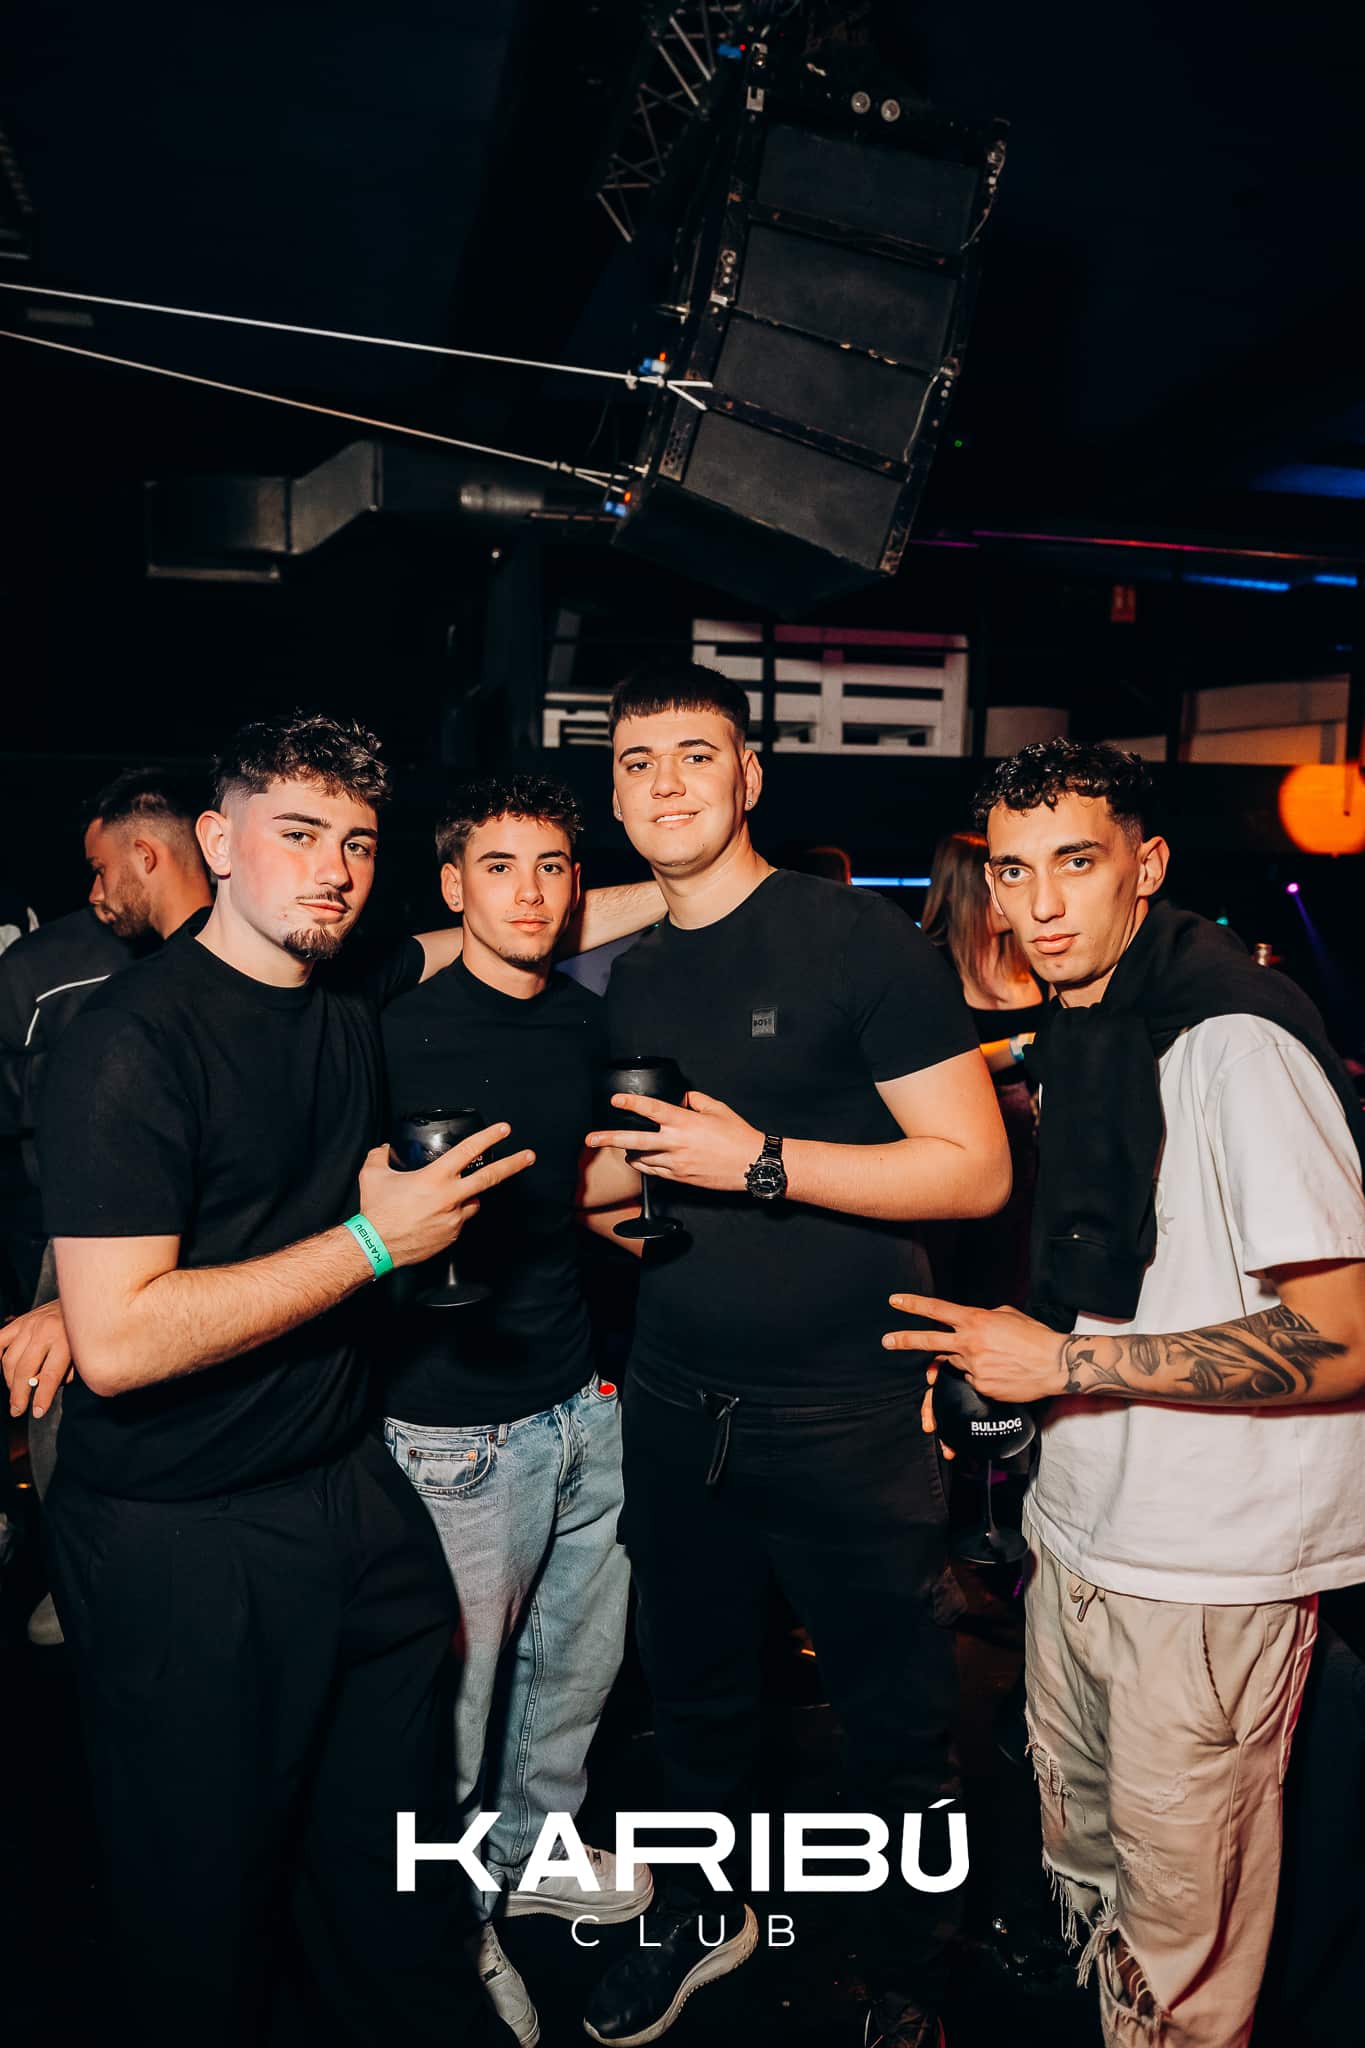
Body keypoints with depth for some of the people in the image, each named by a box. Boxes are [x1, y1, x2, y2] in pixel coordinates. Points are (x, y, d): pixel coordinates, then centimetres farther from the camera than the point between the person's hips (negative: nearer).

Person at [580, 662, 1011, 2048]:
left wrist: (763, 1163, -22)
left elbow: (975, 1169, -16)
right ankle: (702, 1917, 47)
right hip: (674, 1402, 6)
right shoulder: (629, 977, 8)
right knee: (693, 1687, 22)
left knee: (896, 1721, 10)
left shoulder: (856, 938, -11)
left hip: (843, 1410, -5)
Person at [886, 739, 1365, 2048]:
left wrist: (1067, 1363, -22)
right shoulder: (1072, 1029, 7)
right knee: (1075, 1824, 25)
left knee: (1179, 1913, 9)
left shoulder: (1233, 1040, -21)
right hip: (1080, 1522, 8)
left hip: (1210, 1562, -8)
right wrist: (992, 1360, 6)